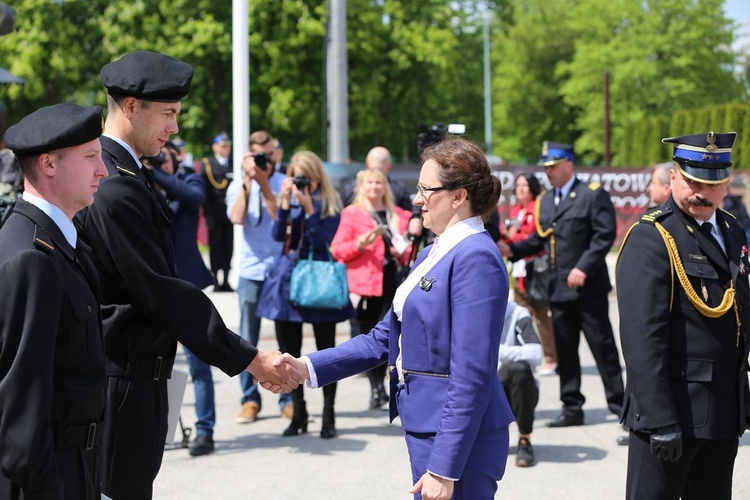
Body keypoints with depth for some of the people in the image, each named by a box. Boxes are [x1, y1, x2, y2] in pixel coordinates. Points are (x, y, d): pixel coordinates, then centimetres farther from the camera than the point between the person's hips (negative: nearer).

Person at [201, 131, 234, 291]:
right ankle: (216, 281, 8)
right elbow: (204, 190, -4)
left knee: (228, 247, 6)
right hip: (215, 212, -2)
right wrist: (207, 213, -11)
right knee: (215, 246, 3)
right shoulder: (207, 165, 1)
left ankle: (226, 280, 13)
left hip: (230, 211, 2)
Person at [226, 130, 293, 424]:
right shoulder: (238, 186, 6)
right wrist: (247, 181, -12)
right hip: (251, 270, 1)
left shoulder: (284, 183, 2)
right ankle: (249, 399, 10)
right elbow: (237, 218, -11)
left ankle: (289, 398, 10)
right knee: (247, 339, 2)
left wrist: (264, 183, -14)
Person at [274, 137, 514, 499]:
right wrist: (308, 368, 3)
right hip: (426, 428, 9)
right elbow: (385, 338, 14)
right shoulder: (432, 255, 13)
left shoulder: (476, 259, -17)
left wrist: (444, 468, -23)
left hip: (459, 438, -9)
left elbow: (471, 376, -22)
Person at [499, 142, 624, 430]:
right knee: (564, 350, 9)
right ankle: (572, 407, 17)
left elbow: (605, 235, -11)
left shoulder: (593, 195, -4)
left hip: (588, 287, -6)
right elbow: (539, 240, 16)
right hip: (558, 289, 6)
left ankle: (618, 402, 8)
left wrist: (583, 268, -18)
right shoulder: (544, 201, 15)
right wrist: (512, 250, -1)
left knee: (603, 346, -1)